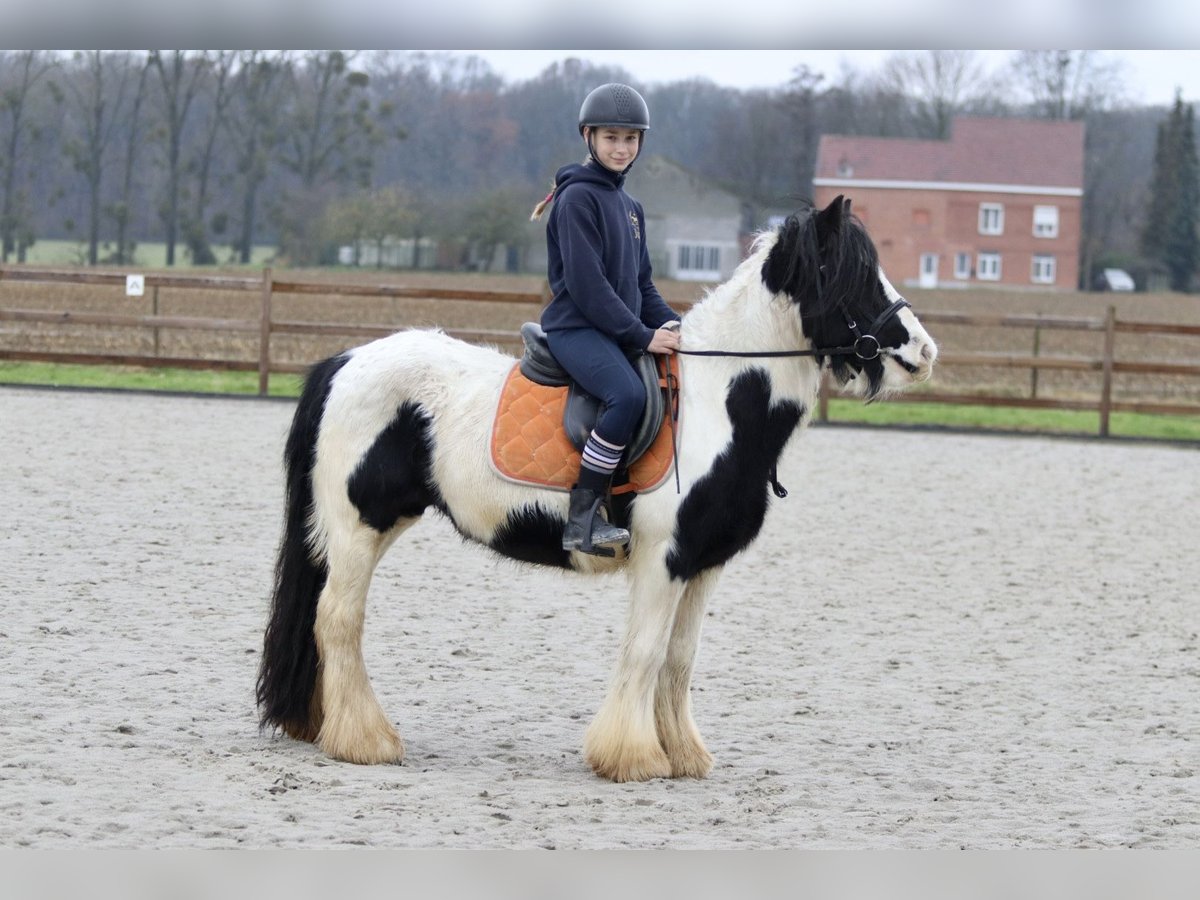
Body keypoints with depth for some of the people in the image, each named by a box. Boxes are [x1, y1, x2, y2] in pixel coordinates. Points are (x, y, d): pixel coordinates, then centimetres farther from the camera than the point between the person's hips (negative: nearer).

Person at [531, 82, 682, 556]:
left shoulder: (629, 207, 20)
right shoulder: (577, 197, -8)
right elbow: (586, 285, -15)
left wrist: (673, 325, 5)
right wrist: (643, 336, -16)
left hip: (621, 330, 9)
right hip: (576, 327, -9)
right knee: (628, 394, -33)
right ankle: (581, 518, -27)